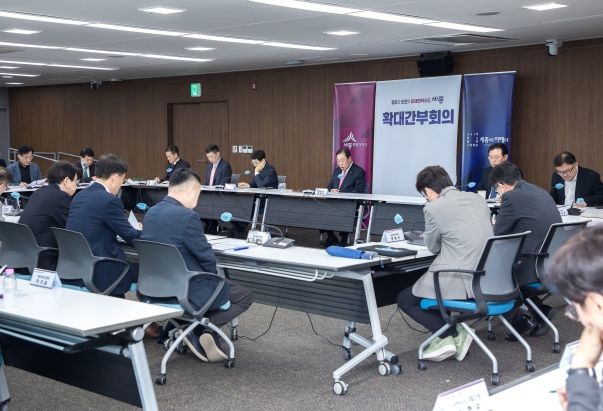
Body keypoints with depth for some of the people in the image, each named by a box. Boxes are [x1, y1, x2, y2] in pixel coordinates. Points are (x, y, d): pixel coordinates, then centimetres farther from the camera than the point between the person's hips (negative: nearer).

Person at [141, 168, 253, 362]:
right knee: (245, 296, 10)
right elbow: (207, 257, -15)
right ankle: (199, 329, -1)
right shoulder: (187, 216, -22)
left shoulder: (151, 213, 3)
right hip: (186, 292, -8)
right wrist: (214, 275, 7)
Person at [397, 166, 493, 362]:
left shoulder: (434, 208, -9)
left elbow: (433, 247, 4)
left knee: (405, 299, 14)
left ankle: (453, 334, 3)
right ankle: (450, 332, 21)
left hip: (462, 281, -8)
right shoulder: (478, 199, 10)